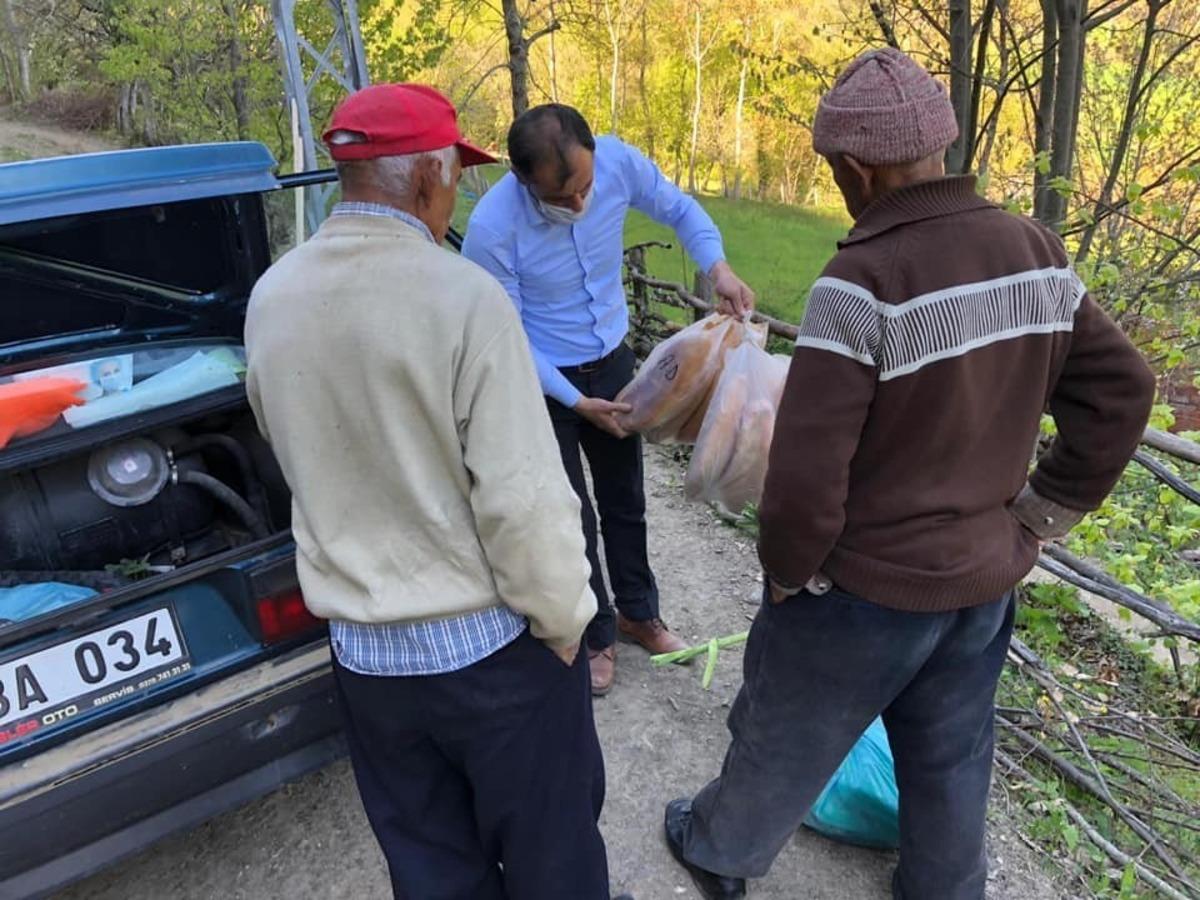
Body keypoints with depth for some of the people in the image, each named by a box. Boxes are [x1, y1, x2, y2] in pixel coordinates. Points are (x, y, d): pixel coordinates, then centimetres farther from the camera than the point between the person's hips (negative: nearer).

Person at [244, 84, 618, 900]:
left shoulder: (271, 299, -3)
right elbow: (522, 498, -22)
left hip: (362, 648, 6)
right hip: (491, 644, -5)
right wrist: (563, 620, -7)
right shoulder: (464, 296, -22)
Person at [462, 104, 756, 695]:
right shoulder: (493, 229, -30)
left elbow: (679, 209, 0)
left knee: (625, 499, 18)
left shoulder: (619, 162, -19)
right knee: (572, 518, 6)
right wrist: (576, 403, -20)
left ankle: (638, 612, 40)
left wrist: (717, 268, -17)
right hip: (544, 381, -4)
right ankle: (596, 636, 30)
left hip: (613, 361, 4)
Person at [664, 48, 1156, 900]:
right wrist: (1038, 516, 8)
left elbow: (807, 473, -26)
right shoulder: (1038, 253, -4)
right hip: (986, 578, 6)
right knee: (951, 761, 26)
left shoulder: (864, 284, -26)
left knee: (783, 739, 20)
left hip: (866, 586, -6)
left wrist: (790, 572, -8)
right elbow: (1121, 391, 5)